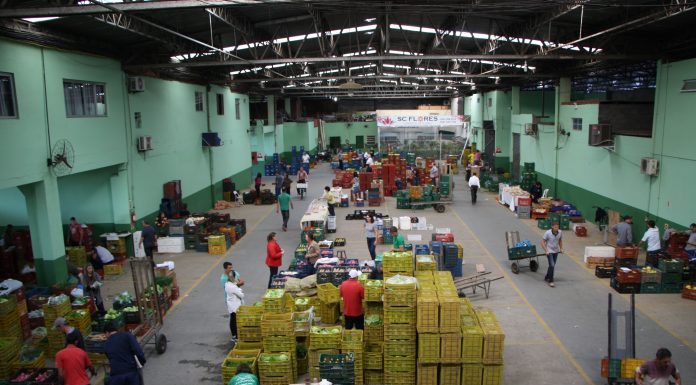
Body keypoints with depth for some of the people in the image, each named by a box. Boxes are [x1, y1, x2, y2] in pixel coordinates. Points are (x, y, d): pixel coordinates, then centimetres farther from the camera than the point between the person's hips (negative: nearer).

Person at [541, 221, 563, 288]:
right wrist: (546, 251, -19)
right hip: (549, 251, -5)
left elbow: (560, 240, 12)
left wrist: (561, 248, 4)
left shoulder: (560, 232, -7)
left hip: (556, 251, 5)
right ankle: (551, 281, -6)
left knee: (552, 265, 15)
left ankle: (546, 277, 34)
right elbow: (543, 242, -14)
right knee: (552, 265, -14)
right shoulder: (547, 233, -20)